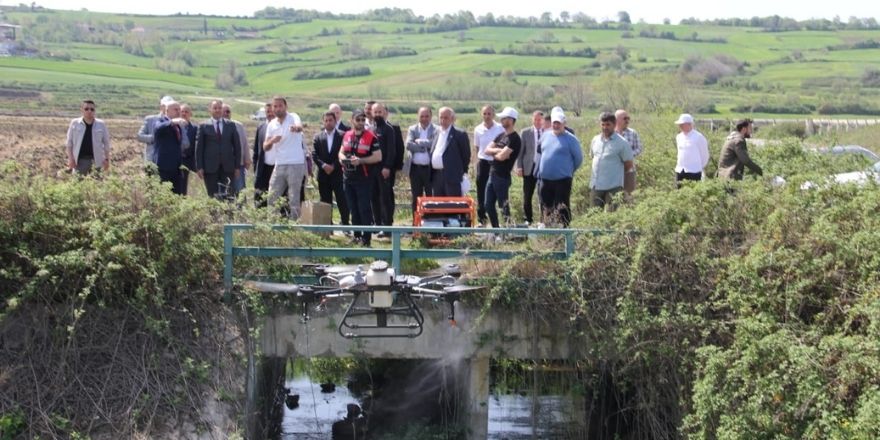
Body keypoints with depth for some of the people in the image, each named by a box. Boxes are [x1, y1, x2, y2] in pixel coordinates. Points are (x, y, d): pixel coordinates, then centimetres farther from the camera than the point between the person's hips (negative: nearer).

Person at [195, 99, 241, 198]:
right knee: (213, 196, 0)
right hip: (210, 167, -1)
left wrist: (237, 166, 5)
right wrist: (199, 167, -4)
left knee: (229, 196, -4)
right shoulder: (204, 126, 4)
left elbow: (237, 146, 11)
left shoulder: (230, 125, 10)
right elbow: (199, 148, 3)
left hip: (228, 167, 1)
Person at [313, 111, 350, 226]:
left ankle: (345, 224, -4)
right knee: (325, 202, 5)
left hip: (338, 173, -3)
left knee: (342, 201, -6)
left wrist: (333, 166, -11)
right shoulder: (318, 137, 10)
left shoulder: (342, 136, 2)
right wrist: (323, 165, -12)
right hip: (323, 174, 3)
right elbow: (314, 155, 3)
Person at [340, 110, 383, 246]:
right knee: (353, 209, 12)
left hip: (364, 178, -6)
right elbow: (341, 152, 21)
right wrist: (342, 158, -3)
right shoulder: (347, 136, 9)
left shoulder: (371, 137, -9)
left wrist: (360, 161, -20)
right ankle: (357, 235, 21)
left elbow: (378, 157, -12)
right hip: (348, 178, 6)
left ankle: (366, 238, -1)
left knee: (364, 209, -5)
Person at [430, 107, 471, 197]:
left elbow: (466, 155, 0)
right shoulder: (437, 133, 16)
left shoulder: (459, 135, -4)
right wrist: (430, 175, 14)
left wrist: (463, 172, 2)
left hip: (452, 176, -6)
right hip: (436, 177, 6)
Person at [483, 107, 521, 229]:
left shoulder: (514, 139, -12)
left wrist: (494, 153, 0)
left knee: (504, 206, -4)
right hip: (492, 174, 9)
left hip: (503, 177, -9)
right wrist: (498, 151, -9)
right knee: (489, 205, 11)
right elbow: (487, 150, 9)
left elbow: (502, 156, -20)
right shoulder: (501, 136, 15)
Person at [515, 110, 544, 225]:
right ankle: (528, 219, 16)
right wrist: (519, 167, -2)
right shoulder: (525, 133, 6)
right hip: (529, 168, 1)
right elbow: (520, 151, 6)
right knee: (527, 196, 5)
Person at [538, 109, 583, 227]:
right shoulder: (545, 136, 10)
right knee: (546, 208, 10)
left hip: (562, 180, -6)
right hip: (545, 179, 6)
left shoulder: (570, 139, -7)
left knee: (562, 209, -6)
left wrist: (569, 170, 6)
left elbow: (578, 158, -1)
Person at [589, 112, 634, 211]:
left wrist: (616, 173, 9)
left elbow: (628, 165, -1)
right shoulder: (595, 140, 9)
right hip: (595, 185, 5)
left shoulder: (622, 143, -6)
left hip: (613, 187, -5)